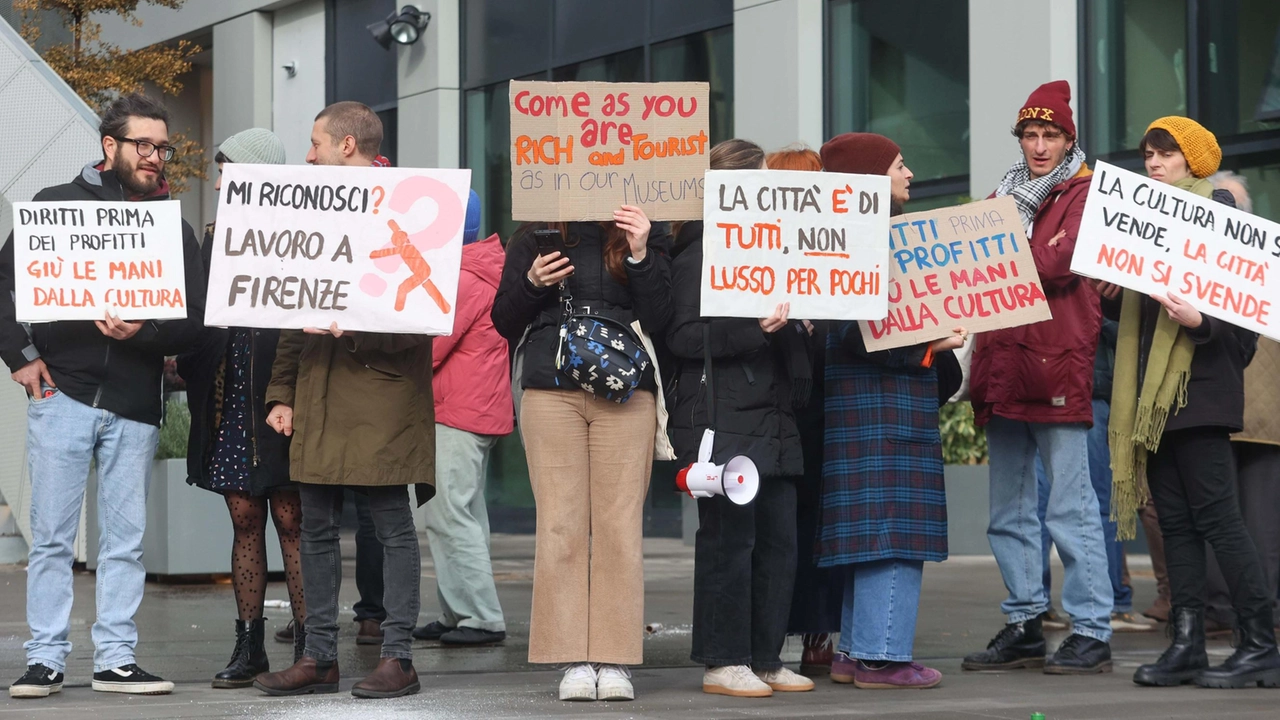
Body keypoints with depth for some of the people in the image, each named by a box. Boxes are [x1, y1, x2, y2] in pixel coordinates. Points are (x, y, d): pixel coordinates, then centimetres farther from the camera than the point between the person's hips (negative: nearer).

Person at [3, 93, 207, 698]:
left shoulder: (174, 229, 10)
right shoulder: (58, 205, 4)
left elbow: (193, 323, 4)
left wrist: (142, 333, -15)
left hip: (134, 405, 2)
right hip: (62, 393, -2)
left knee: (125, 538, 5)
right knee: (52, 536, 0)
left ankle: (116, 659, 11)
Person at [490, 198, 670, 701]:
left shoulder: (645, 238, 9)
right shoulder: (534, 238, 11)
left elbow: (659, 322, 2)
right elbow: (504, 323, 12)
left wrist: (640, 257, -8)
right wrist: (530, 284, -7)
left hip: (626, 393, 0)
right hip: (551, 391, 0)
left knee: (620, 525, -4)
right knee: (560, 526, -3)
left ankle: (614, 661, 0)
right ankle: (573, 661, 1)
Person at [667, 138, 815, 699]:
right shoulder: (700, 254, -6)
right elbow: (682, 336, -15)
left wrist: (793, 326, 13)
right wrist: (755, 328, -21)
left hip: (772, 421, 9)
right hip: (723, 422, -9)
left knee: (777, 539, 6)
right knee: (729, 538, -7)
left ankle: (765, 658, 12)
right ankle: (723, 662, -1)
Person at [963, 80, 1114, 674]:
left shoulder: (1083, 193, 1)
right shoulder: (1004, 194, 21)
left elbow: (1058, 265, -14)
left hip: (1058, 363, -7)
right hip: (1003, 364, 7)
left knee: (1071, 507, -7)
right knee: (1008, 510, 10)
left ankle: (1092, 631, -4)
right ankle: (1024, 626, 17)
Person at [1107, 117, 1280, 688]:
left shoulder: (1216, 209, -3)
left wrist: (1200, 321, -27)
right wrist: (1111, 296, 1)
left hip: (1199, 381, -8)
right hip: (1150, 387, 8)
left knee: (1215, 515, -10)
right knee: (1174, 518, 6)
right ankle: (1186, 645, 6)